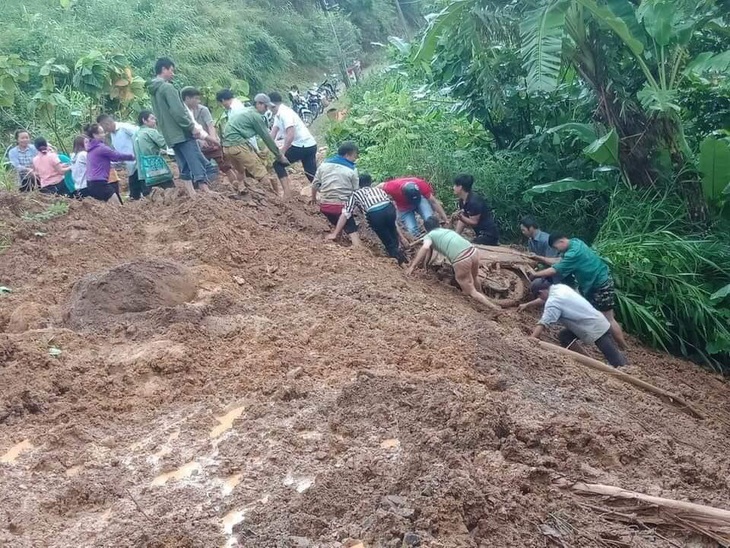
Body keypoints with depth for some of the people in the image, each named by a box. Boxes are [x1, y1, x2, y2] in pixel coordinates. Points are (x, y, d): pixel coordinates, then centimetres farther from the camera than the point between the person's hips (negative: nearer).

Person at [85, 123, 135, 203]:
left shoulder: (92, 148, 16)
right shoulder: (100, 147, -11)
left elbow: (112, 157, 20)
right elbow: (118, 155, -6)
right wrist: (133, 157, 7)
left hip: (91, 184, 10)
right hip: (99, 183, -10)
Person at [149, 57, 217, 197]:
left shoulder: (154, 91, 18)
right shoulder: (167, 87, -12)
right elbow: (178, 112, -19)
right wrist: (192, 127, -12)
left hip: (171, 136, 9)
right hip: (182, 133, -9)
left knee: (185, 167, 8)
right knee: (197, 163, -8)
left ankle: (192, 194, 5)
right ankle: (205, 189, -11)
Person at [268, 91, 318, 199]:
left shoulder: (285, 113, -16)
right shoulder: (278, 114, 14)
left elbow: (290, 135, -25)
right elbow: (273, 134, 15)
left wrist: (282, 152, -19)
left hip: (302, 145, -9)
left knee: (278, 164, -1)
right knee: (312, 175, 11)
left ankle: (287, 193, -5)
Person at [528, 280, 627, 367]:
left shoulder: (553, 302, -22)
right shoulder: (559, 287, 4)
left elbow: (542, 325, -27)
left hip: (596, 329, -10)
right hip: (596, 322, 10)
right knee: (564, 336, 12)